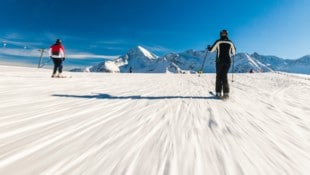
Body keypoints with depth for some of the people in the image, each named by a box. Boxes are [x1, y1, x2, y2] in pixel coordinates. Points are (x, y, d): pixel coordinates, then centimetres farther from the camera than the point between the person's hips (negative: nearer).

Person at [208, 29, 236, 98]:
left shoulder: (218, 41, -4)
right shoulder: (230, 42, 5)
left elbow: (211, 50, -1)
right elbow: (234, 52, 14)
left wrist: (208, 47, 22)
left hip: (219, 61, -2)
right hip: (228, 61, 2)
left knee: (219, 76, 6)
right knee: (224, 76, 7)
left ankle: (218, 93, 4)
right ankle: (226, 93, -2)